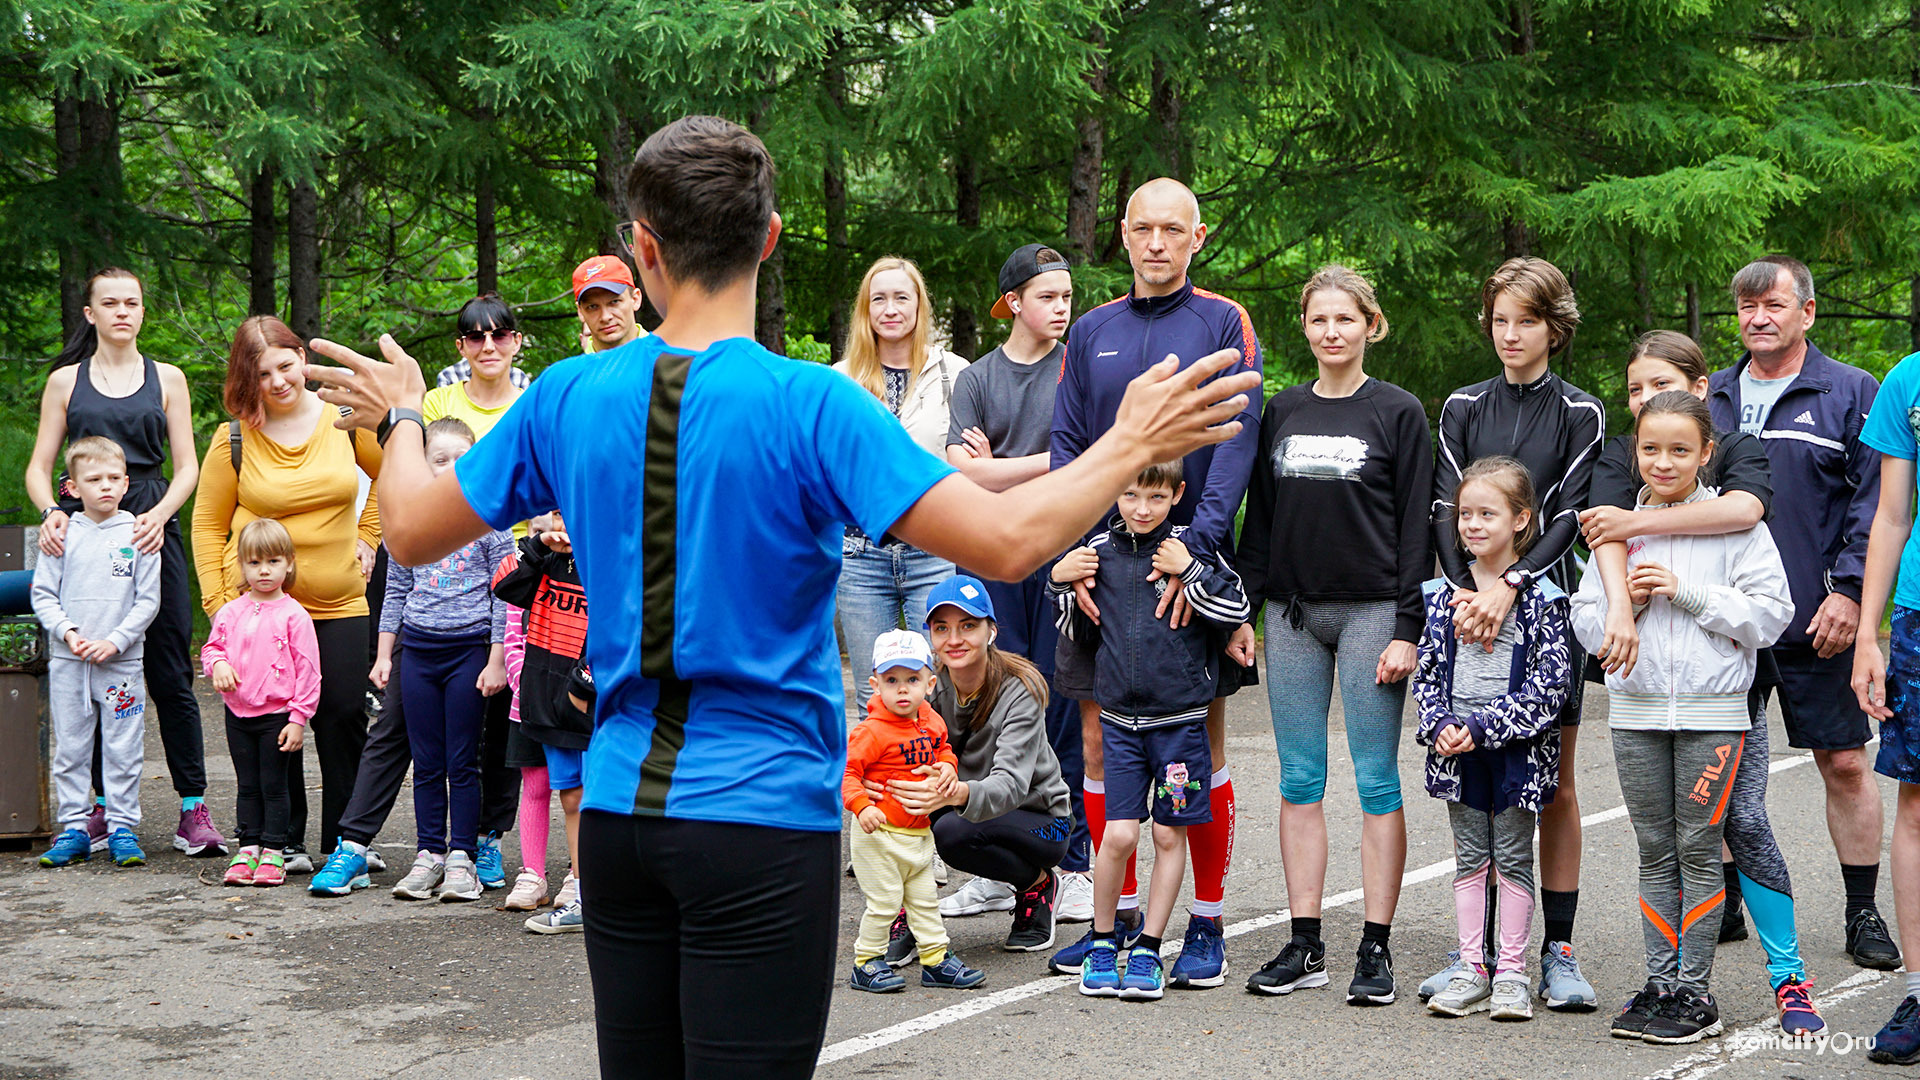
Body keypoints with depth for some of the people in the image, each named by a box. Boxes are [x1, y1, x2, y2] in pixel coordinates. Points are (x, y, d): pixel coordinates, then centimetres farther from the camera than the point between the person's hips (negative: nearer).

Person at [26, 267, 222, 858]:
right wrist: (50, 512, -12)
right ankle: (102, 809, 8)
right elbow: (39, 467, 9)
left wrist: (158, 515, -11)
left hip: (150, 531, 0)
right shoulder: (66, 381, 12)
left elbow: (187, 467, 7)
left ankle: (194, 811, -3)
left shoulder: (167, 379, 12)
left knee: (170, 674, -4)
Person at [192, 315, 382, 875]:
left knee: (344, 720, 1)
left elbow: (391, 472, 18)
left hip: (338, 603, 1)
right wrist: (217, 602, -3)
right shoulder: (234, 440, -4)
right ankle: (283, 842, 15)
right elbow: (208, 523, 4)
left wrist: (367, 536, 9)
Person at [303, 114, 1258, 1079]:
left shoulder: (568, 397, 0)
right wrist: (1132, 445, -5)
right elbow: (1009, 543, -20)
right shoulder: (807, 406, -13)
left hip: (617, 812, 5)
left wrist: (401, 417, 31)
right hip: (762, 820, -5)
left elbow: (413, 531, 12)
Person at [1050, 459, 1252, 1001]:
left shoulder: (1190, 548, -3)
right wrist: (1061, 582, 0)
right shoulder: (1098, 550, 4)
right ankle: (1103, 941, 13)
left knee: (1170, 834, 4)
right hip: (1119, 717, 1)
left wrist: (1189, 571, -16)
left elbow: (1238, 610, -8)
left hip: (1179, 717, -1)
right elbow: (1076, 631, 16)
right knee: (1119, 834, -6)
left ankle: (1148, 947, 17)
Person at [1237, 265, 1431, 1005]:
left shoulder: (1399, 413, -1)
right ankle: (1304, 942, 12)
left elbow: (1415, 528, -4)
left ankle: (1376, 949, 2)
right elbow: (1258, 518, 14)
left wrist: (1407, 630, -10)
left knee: (1376, 780, -2)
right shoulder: (1281, 412, 11)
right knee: (1300, 780, 6)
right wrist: (1245, 609, 6)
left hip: (1370, 611, -4)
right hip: (1292, 614, 4)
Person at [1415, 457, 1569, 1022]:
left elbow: (1551, 682, -12)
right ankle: (1473, 970, 15)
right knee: (1469, 858, 9)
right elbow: (1427, 670, 10)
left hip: (1515, 747, -4)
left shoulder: (1541, 597, -7)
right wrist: (1439, 726, -8)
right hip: (1456, 747, 4)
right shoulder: (1445, 594, 7)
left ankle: (1511, 973, 9)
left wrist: (1485, 728, -17)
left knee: (1512, 858, 2)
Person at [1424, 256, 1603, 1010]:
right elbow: (1444, 508, 3)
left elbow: (1569, 517, -7)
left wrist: (1510, 587, -20)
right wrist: (1460, 588, -14)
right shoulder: (1463, 407, 10)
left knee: (1554, 785, 2)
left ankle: (1558, 951, 7)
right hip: (1471, 609, 2)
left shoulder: (1579, 413, 2)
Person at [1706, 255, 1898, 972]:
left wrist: (1848, 591, -13)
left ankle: (1863, 915, 13)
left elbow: (1873, 503, -4)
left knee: (1845, 765, 2)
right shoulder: (1712, 399, 13)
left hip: (1816, 622, -3)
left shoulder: (1851, 394, 1)